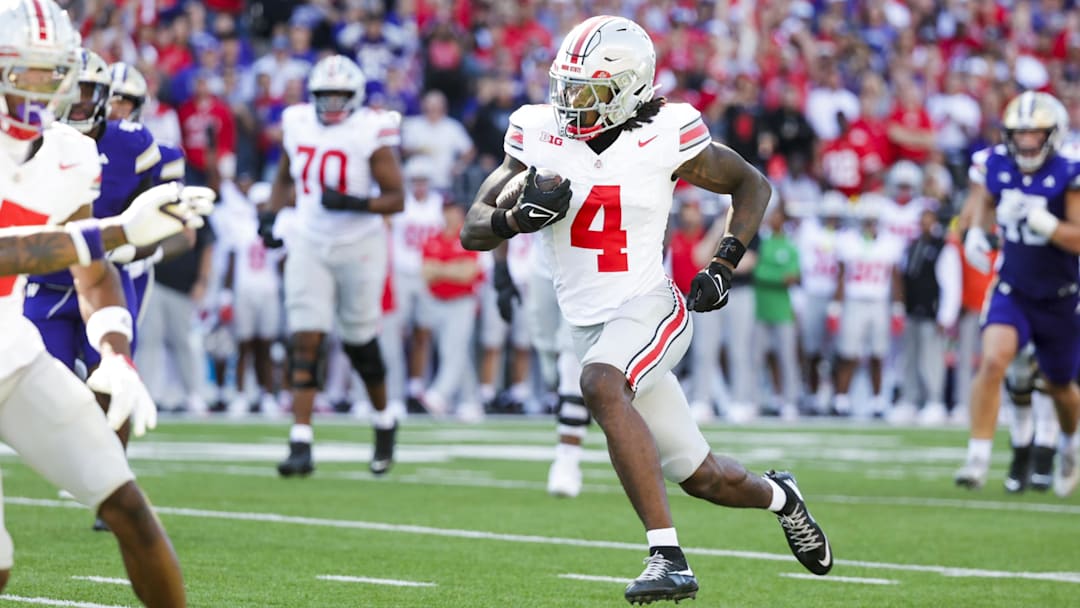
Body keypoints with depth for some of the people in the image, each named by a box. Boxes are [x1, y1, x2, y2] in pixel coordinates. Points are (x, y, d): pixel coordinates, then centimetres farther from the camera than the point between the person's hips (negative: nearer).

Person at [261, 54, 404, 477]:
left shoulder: (371, 134, -12)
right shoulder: (299, 125, 3)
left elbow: (396, 198, -13)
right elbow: (284, 177, 20)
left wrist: (354, 203, -28)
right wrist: (270, 214, 4)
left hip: (359, 246, -3)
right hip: (309, 245, 3)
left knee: (360, 343, 9)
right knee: (305, 341, -7)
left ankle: (384, 422, 36)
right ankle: (301, 444, -10)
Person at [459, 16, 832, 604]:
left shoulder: (663, 138, -8)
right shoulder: (539, 135, 0)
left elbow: (752, 185, 7)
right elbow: (473, 231, 1)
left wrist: (724, 265, -5)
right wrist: (519, 215, -20)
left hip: (649, 306, -4)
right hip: (588, 324, 4)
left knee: (599, 386, -38)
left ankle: (667, 555, -37)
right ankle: (779, 497, 46)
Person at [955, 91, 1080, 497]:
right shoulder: (996, 166, -8)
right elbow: (981, 200, 14)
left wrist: (1040, 220, -36)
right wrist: (975, 232, -6)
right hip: (1012, 291, 1)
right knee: (993, 361, -24)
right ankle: (978, 458, -20)